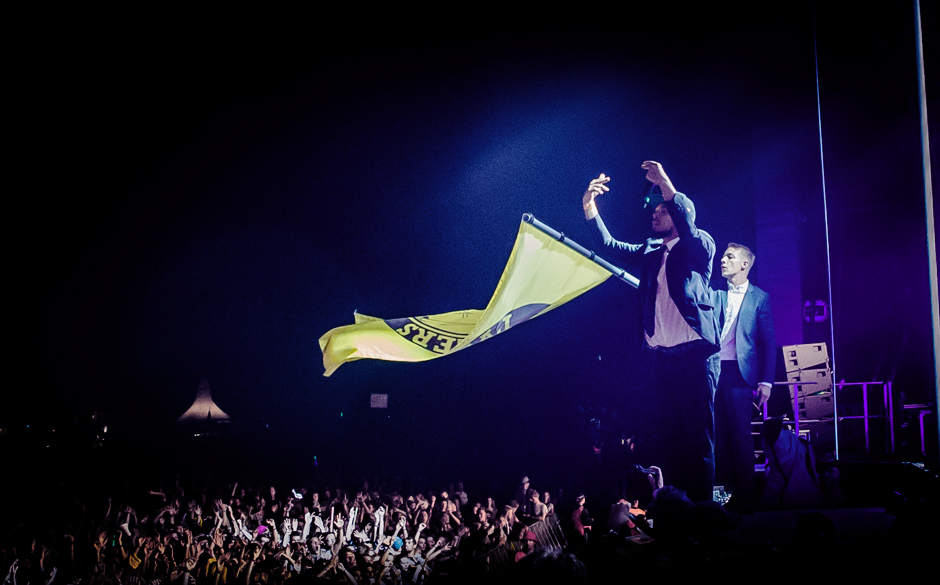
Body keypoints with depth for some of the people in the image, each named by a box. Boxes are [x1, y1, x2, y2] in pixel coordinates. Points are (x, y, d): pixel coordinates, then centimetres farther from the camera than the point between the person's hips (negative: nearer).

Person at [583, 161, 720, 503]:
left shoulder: (700, 246, 4)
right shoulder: (650, 251, 20)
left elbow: (689, 228, -17)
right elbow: (611, 246, 16)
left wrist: (666, 185, -26)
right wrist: (590, 208, 4)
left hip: (694, 354, -5)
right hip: (657, 356, 5)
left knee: (698, 433, -4)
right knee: (665, 434, 4)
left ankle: (701, 503, -1)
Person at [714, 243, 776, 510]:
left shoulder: (759, 298, 4)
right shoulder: (716, 294, 13)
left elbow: (768, 343, 3)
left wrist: (766, 381, -3)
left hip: (739, 374, -3)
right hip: (713, 372, 3)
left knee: (741, 437, -3)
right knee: (719, 436, 4)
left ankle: (744, 496, 4)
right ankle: (728, 490, 11)